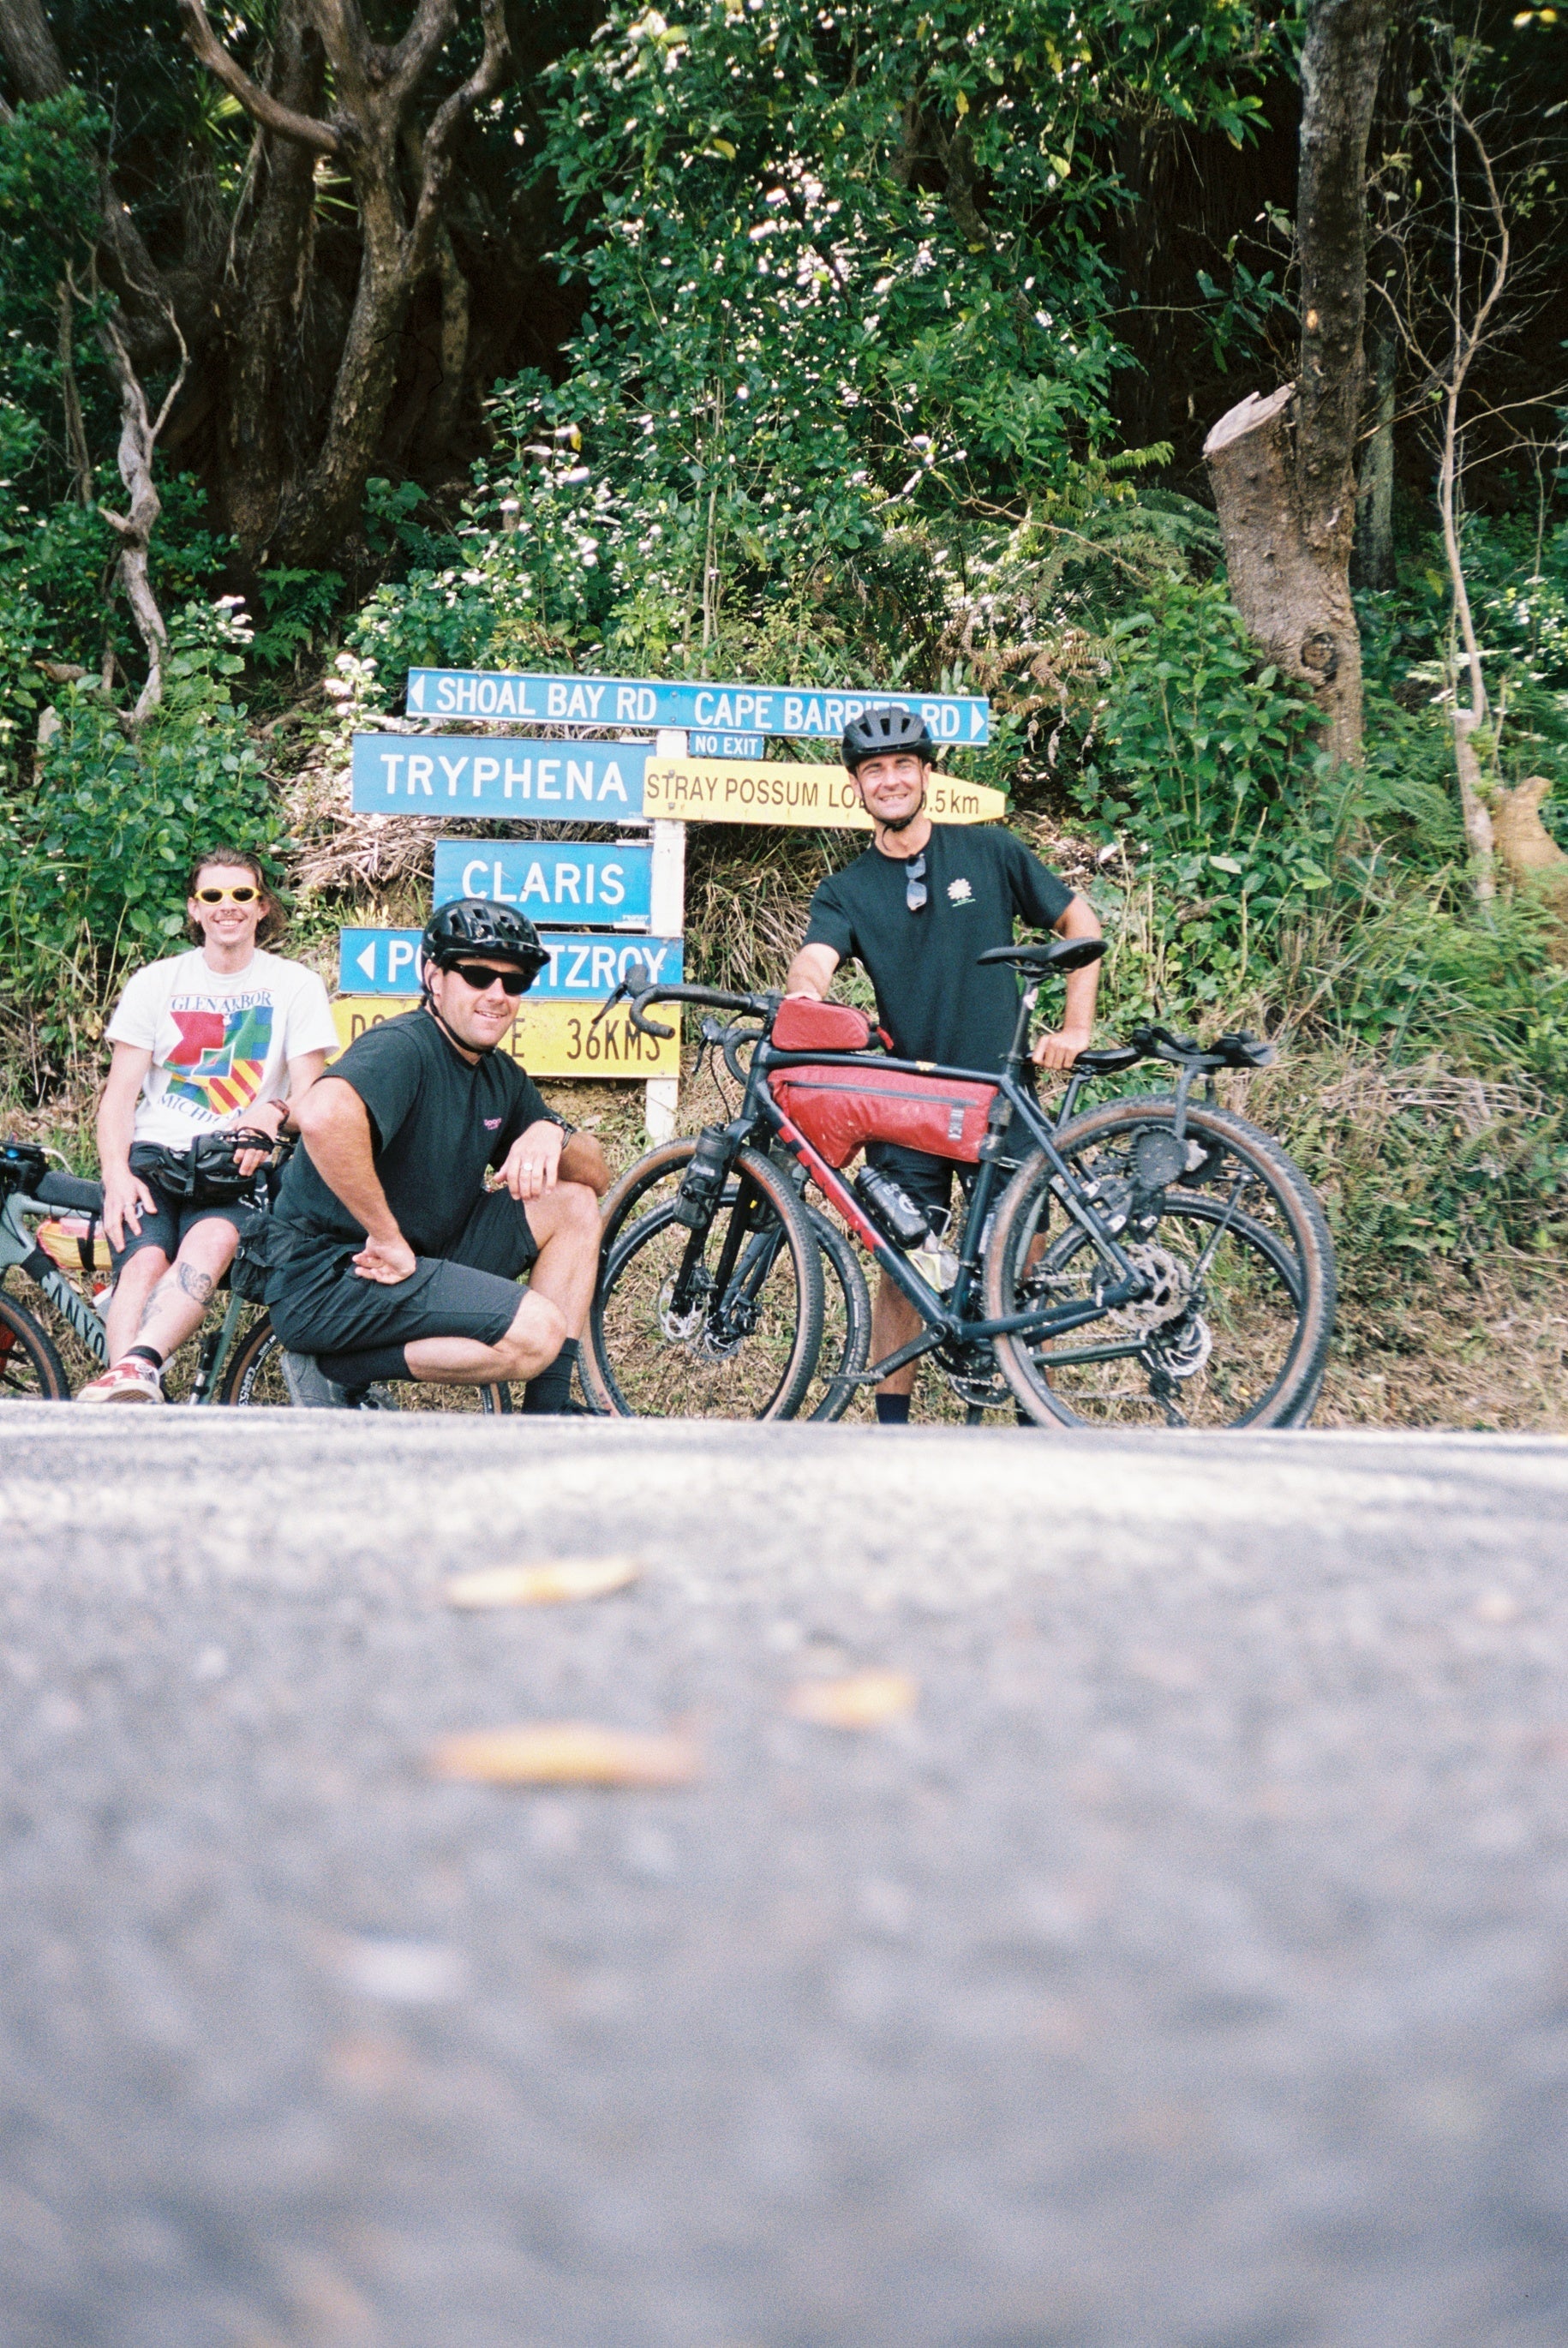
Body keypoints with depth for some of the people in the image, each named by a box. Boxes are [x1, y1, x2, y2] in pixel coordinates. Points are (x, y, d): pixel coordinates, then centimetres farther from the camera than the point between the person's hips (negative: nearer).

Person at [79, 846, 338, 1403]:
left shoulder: (295, 985, 12)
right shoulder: (156, 982, 15)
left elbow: (310, 1093, 5)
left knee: (213, 1239, -37)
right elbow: (119, 1093, 8)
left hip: (238, 1164, -1)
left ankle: (137, 1364, -57)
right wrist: (117, 1175, -11)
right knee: (144, 1259, -31)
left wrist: (272, 1113, -21)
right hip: (154, 1154, 2)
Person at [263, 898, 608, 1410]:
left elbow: (599, 1174, 13)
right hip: (327, 1279, -9)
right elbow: (323, 1115, -39)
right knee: (538, 1330, -23)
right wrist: (389, 1238, -30)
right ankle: (338, 1371, -8)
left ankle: (549, 1416, 3)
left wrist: (552, 1134, -11)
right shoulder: (403, 1048, -17)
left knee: (572, 1202, 3)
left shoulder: (502, 1078, 12)